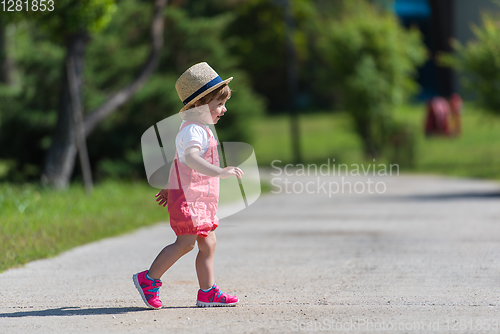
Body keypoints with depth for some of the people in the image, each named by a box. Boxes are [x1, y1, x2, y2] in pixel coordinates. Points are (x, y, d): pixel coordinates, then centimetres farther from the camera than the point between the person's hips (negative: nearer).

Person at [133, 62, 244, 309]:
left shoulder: (201, 129, 19)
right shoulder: (193, 130, -16)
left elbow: (180, 162, 28)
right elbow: (191, 158, -36)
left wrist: (170, 190, 35)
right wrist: (219, 172, -45)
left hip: (201, 198, 11)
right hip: (188, 197, -11)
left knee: (208, 243, 8)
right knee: (186, 242, -11)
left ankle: (207, 292, 11)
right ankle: (148, 280, -1)